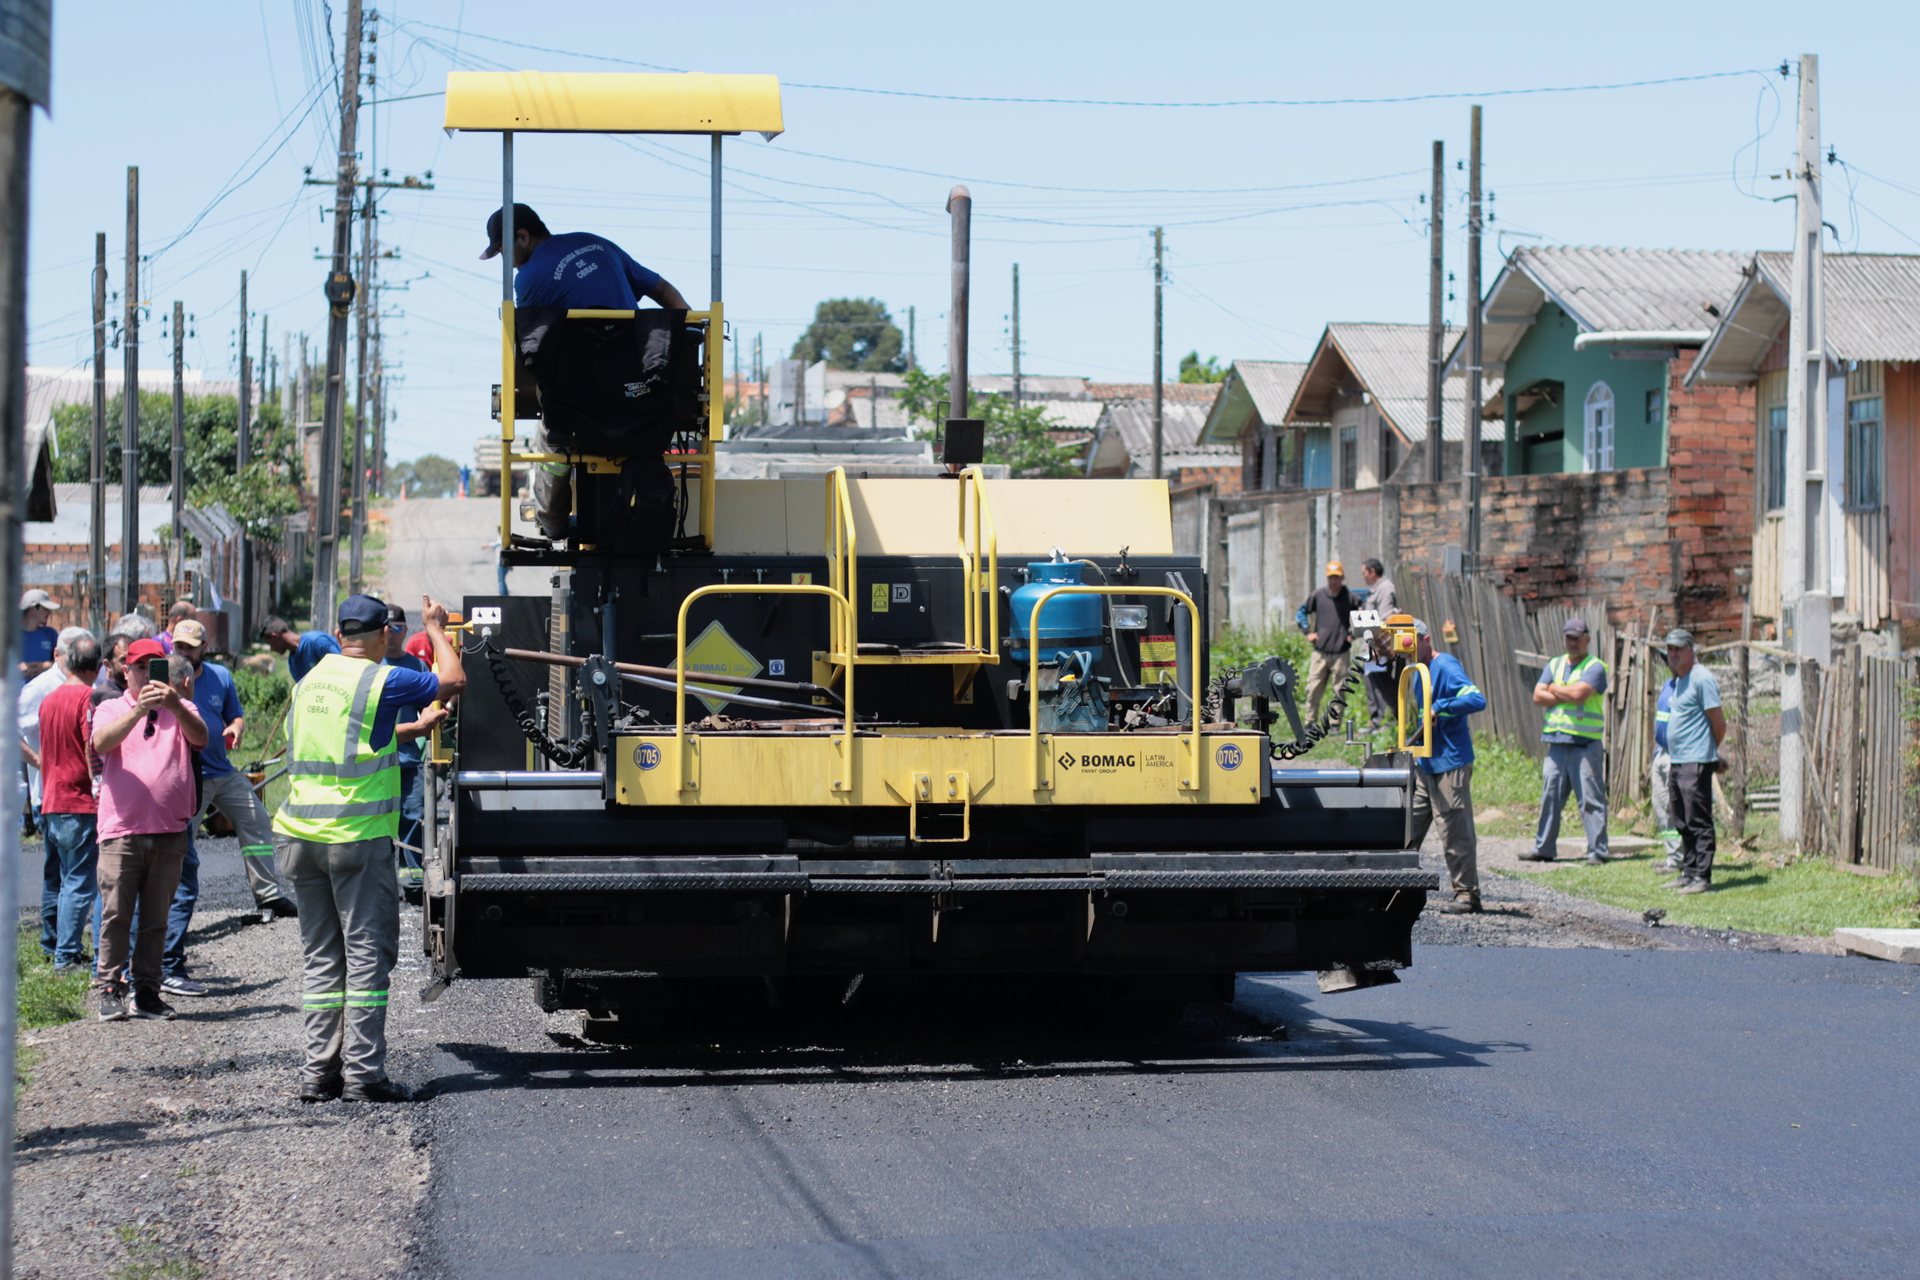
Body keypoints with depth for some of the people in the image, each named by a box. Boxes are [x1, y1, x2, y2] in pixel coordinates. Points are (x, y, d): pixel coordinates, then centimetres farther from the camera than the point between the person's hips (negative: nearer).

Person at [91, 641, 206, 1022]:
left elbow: (200, 738, -10)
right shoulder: (111, 709, 8)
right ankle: (111, 991, 2)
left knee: (156, 918, 6)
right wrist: (139, 711, -29)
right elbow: (101, 743, -13)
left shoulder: (180, 710, 11)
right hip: (121, 830, -2)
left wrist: (175, 705, -29)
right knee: (116, 916, -4)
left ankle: (147, 991, 12)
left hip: (169, 833, 2)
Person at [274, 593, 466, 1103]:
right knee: (367, 950, -2)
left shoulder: (310, 679, 11)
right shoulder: (382, 682, -9)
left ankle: (319, 1070, 10)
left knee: (321, 954, 11)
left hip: (300, 834, 6)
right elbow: (453, 681, 2)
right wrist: (436, 628, 18)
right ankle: (362, 1072, -5)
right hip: (358, 835, -6)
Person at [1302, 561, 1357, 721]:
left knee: (1339, 690, 1)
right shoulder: (1317, 596, 5)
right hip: (1320, 651, 1)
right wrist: (1308, 632, 9)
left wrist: (1353, 634, 0)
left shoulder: (1350, 597, 0)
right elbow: (1303, 613, 18)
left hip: (1341, 652, -1)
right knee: (1313, 689, 0)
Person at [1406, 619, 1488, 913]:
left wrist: (1439, 707, -26)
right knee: (1408, 826, 9)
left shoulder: (1446, 667, -13)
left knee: (1455, 831, -5)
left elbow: (1477, 700, -24)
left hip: (1449, 764, -9)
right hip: (1424, 764, 9)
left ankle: (1467, 894, 1)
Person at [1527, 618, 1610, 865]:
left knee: (1591, 799, -6)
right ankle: (1544, 848, 16)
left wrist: (1554, 690, 0)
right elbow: (1538, 696, 6)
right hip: (1557, 741, 6)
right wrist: (1568, 696, -7)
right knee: (1550, 796, 9)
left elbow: (1579, 693, -17)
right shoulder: (1554, 665, 17)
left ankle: (1597, 851, -6)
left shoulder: (1595, 667, -2)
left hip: (1585, 743, -6)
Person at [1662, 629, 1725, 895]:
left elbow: (1719, 723, -12)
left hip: (1696, 763, -10)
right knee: (1683, 823, 13)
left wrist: (1711, 750, 1)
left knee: (1698, 822, -8)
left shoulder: (1702, 678, -12)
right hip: (1677, 763, 10)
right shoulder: (1677, 681, 17)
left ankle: (1702, 876, -8)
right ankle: (1688, 873, 20)